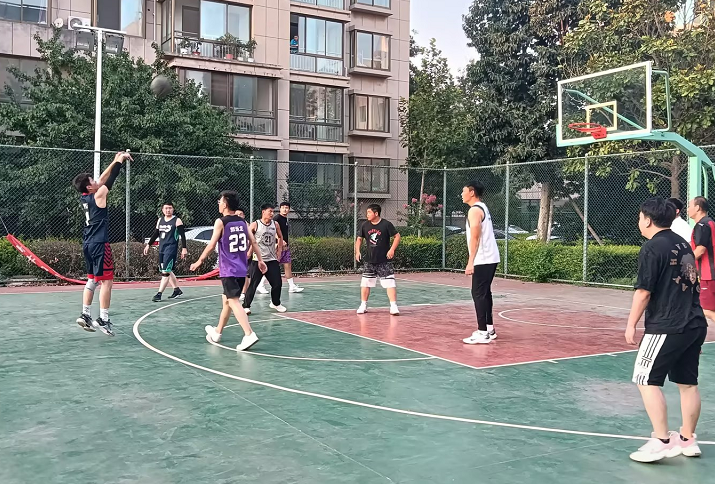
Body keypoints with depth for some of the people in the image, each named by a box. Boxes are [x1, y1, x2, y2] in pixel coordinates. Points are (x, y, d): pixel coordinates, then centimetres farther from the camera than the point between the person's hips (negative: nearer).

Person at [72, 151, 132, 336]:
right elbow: (110, 180, -3)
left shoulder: (84, 198, 10)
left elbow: (103, 179, 18)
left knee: (92, 280, 16)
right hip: (99, 244, -9)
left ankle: (85, 315, 13)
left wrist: (115, 162, 22)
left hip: (88, 244, 9)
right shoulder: (98, 195, -11)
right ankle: (103, 320, -5)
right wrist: (119, 161, 8)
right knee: (106, 281, -4)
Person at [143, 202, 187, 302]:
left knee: (166, 271, -11)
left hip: (171, 249, -7)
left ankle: (159, 294, -12)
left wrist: (184, 248, -15)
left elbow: (183, 235, -8)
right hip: (161, 249, 7)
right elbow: (155, 234, 21)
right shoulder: (160, 220, 13)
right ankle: (177, 290, 26)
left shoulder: (177, 221, -5)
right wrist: (148, 245, 15)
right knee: (167, 271, 13)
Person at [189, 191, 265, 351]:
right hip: (241, 269, 7)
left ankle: (249, 334, -26)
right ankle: (217, 332, 34)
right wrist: (260, 260, 16)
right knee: (226, 300, 20)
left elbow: (211, 245, -10)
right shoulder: (242, 221, 9)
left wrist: (199, 261, 0)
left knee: (234, 302, -12)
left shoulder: (220, 222, -9)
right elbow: (253, 242, 9)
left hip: (228, 270, -7)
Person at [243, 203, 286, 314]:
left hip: (272, 259, 4)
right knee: (253, 284, -5)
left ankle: (275, 303, 27)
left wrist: (279, 250, 15)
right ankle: (246, 306, 4)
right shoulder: (255, 225, -8)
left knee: (277, 283, 5)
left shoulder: (275, 225, 5)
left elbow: (280, 237, 21)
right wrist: (249, 251, -10)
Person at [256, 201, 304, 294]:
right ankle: (261, 285, 0)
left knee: (288, 265, 8)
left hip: (285, 246, 9)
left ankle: (292, 286, 12)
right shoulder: (277, 218, -11)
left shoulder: (286, 220, 17)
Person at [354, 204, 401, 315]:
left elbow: (397, 236, -4)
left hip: (384, 261, -4)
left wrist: (392, 249, -14)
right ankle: (363, 305, 21)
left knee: (390, 283, -8)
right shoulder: (365, 225, 2)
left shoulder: (386, 224, -9)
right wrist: (357, 251, 0)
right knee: (365, 283, 8)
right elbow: (359, 238, 13)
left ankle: (393, 306, -3)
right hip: (369, 261, 4)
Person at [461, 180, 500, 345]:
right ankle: (489, 329, 21)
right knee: (484, 293, 15)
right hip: (490, 257, 10)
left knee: (478, 294, -7)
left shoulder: (474, 210, -13)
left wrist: (470, 262, -21)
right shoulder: (483, 207, 17)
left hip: (483, 259, -10)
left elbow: (475, 237, -20)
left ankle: (483, 333, -6)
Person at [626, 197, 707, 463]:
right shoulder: (683, 244, 13)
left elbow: (643, 292, -15)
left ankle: (662, 441, -1)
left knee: (647, 381, -1)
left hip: (666, 327, -9)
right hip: (695, 324, 9)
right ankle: (688, 440, 23)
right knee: (688, 383, 14)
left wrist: (631, 325, -7)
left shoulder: (652, 248, -12)